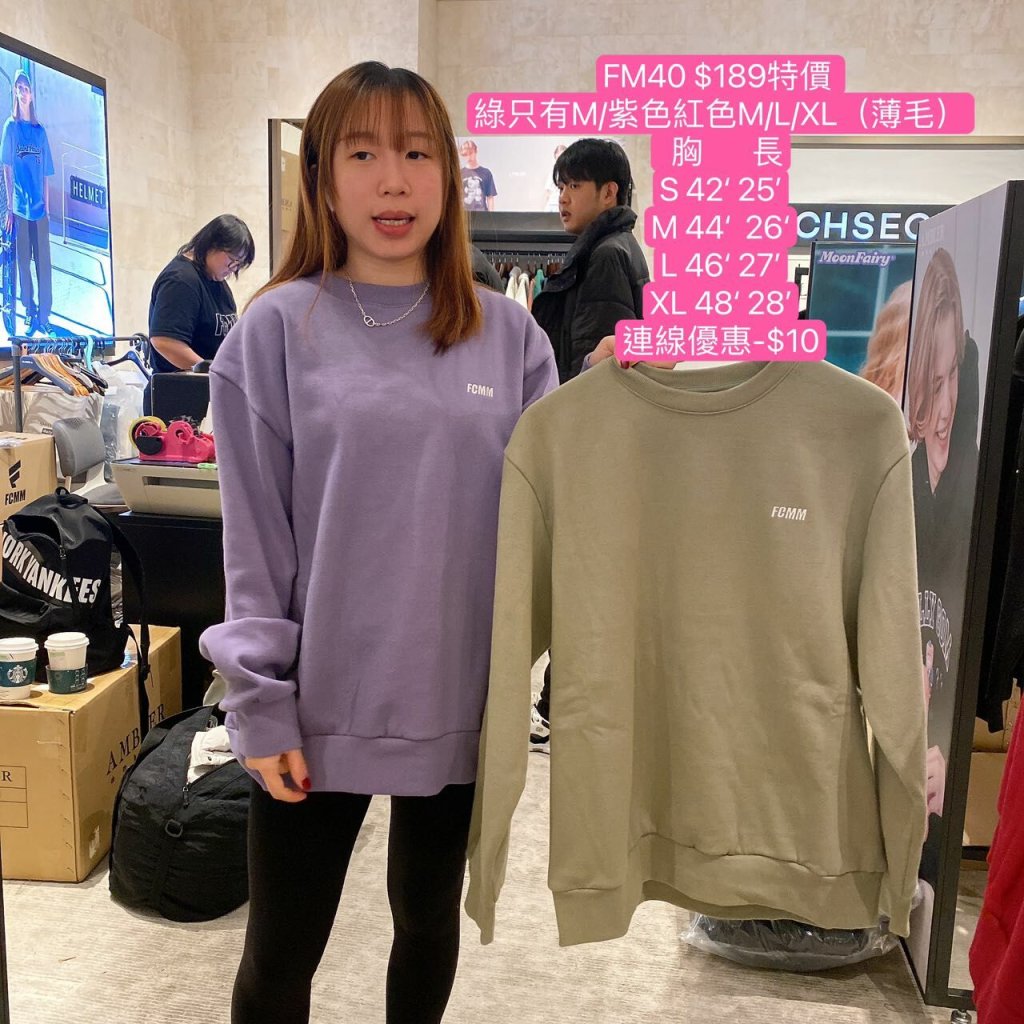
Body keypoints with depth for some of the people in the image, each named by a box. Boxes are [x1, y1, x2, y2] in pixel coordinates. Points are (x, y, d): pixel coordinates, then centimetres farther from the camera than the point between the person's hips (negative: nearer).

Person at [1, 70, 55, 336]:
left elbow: (45, 175, 13)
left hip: (39, 207, 3)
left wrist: (47, 206, 7)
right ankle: (29, 315, 7)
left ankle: (44, 317, 6)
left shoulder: (40, 131, 13)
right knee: (24, 260, 1)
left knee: (43, 261, 1)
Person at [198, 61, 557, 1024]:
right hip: (320, 711, -1)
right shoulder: (280, 329, -5)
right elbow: (256, 542, -6)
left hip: (465, 707, 2)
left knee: (429, 917, 23)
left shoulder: (507, 334, 1)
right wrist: (262, 705, -7)